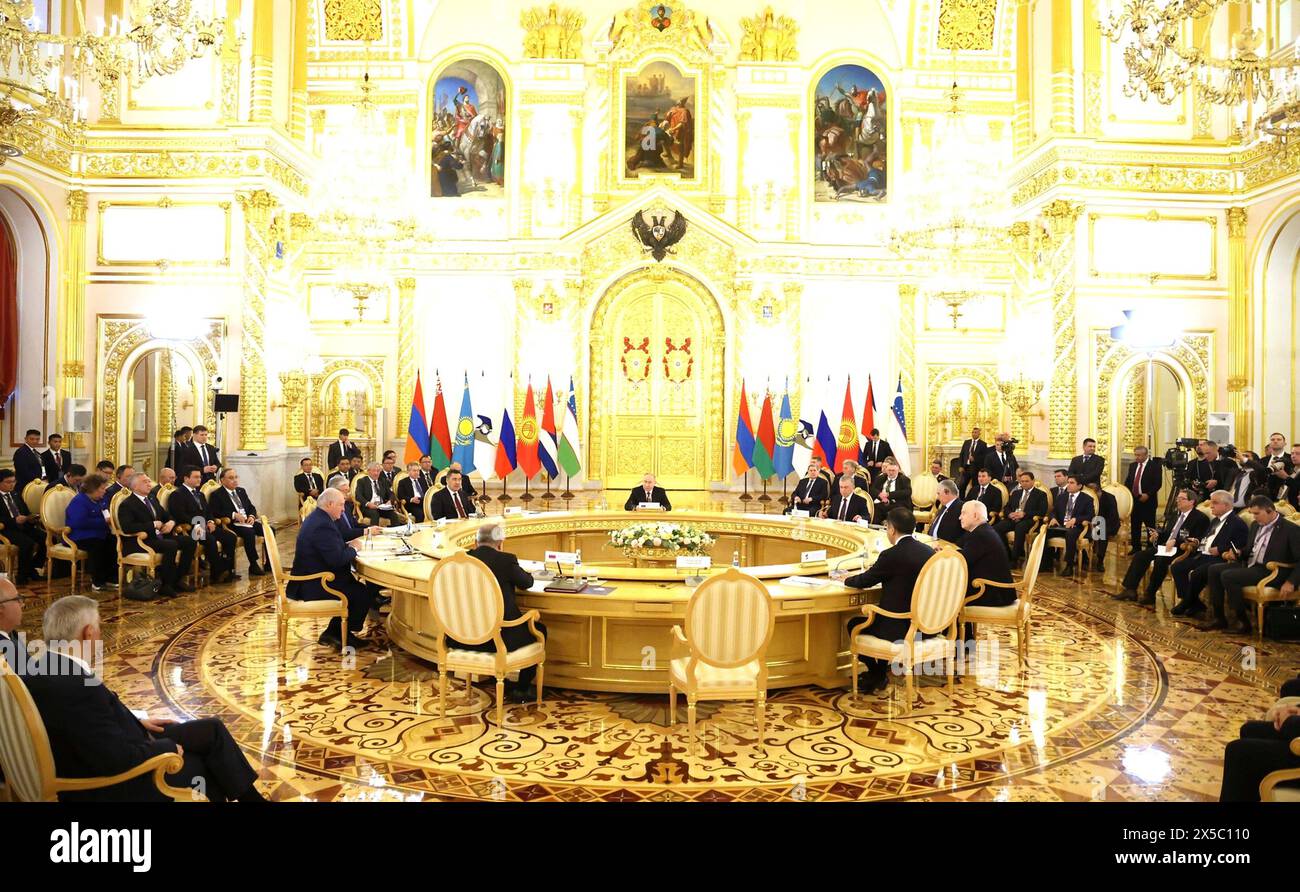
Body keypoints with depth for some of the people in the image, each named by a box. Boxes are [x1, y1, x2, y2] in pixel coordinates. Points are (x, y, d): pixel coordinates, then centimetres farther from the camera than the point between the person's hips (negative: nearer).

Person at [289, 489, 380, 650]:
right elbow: (337, 559, -28)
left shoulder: (317, 518, 10)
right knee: (365, 593, -8)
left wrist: (347, 547, 3)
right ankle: (340, 635, 10)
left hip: (311, 578, 11)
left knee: (356, 586, 14)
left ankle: (334, 633, 18)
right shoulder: (323, 525, -25)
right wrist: (353, 549, -11)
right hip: (315, 586, -11)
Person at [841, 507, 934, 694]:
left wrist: (846, 580, 14)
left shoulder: (892, 555, -19)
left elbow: (866, 581, -6)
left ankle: (877, 674, 26)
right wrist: (879, 572, 22)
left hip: (901, 629, -8)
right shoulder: (928, 550, 3)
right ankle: (880, 671, 36)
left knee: (854, 624, 14)